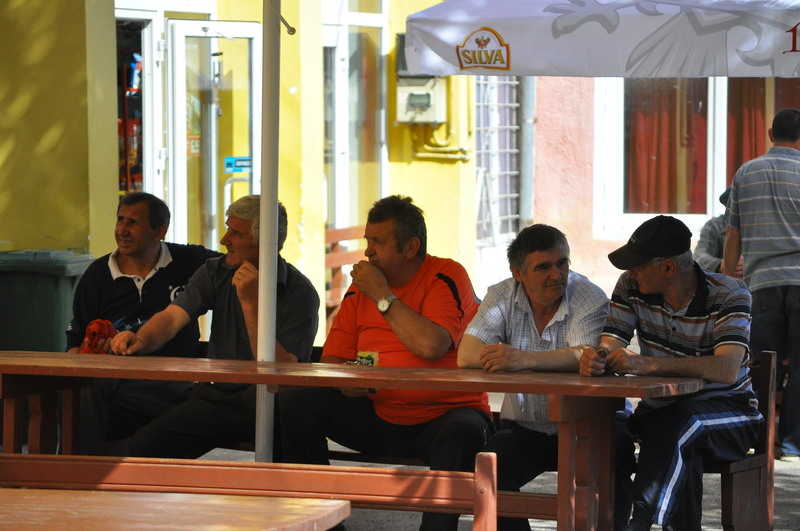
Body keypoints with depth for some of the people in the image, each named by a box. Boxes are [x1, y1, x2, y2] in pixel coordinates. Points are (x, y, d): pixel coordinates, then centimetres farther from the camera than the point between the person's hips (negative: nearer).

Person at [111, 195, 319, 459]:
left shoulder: (299, 291, -9)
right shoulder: (216, 271, 8)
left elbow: (280, 370, -18)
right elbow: (173, 316, -7)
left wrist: (251, 303, -21)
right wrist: (141, 340, -28)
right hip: (215, 395, 4)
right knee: (144, 444, -19)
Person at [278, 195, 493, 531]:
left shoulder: (447, 277, -7)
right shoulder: (362, 284, 10)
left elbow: (431, 346, -24)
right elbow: (331, 359, 10)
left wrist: (383, 296, -13)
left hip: (442, 415, -5)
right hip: (378, 420, 5)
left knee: (461, 433, -39)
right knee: (296, 404, -12)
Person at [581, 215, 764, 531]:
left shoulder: (729, 295, -15)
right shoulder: (631, 287, 0)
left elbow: (727, 370, -30)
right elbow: (609, 349, -6)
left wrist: (647, 364, -41)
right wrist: (595, 360, -34)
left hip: (728, 413, -4)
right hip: (661, 408, 4)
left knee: (680, 420, -38)